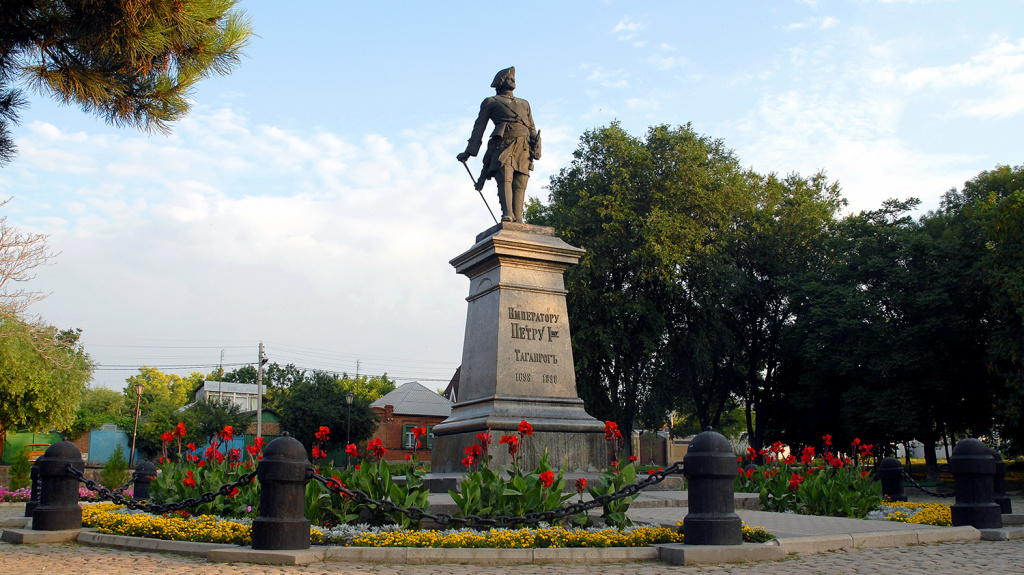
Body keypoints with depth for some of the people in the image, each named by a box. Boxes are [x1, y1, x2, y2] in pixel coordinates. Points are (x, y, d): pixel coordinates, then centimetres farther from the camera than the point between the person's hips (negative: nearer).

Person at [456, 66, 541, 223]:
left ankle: (518, 220, -20)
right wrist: (469, 151, 2)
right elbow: (479, 127, 13)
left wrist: (536, 149, 7)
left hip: (524, 146, 4)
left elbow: (532, 128, 25)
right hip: (504, 142, -3)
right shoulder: (490, 102, 22)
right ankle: (507, 214, -38)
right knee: (505, 177, -24)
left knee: (520, 184, -11)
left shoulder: (524, 103, 34)